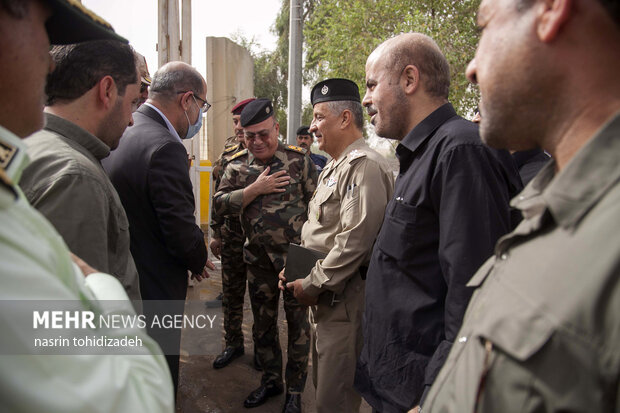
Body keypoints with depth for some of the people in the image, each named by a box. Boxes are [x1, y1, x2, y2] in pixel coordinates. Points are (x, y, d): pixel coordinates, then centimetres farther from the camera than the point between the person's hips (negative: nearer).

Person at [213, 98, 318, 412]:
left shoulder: (299, 159, -6)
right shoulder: (236, 166, 3)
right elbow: (220, 205, -5)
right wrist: (254, 189, -17)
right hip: (258, 259, 4)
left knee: (298, 322, 8)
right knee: (263, 323, 17)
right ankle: (271, 380, 38)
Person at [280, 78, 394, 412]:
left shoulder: (364, 166, -17)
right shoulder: (333, 167, 17)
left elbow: (354, 241, -25)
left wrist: (312, 285, -17)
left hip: (345, 298, -10)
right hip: (324, 295, 10)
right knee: (323, 383, 22)